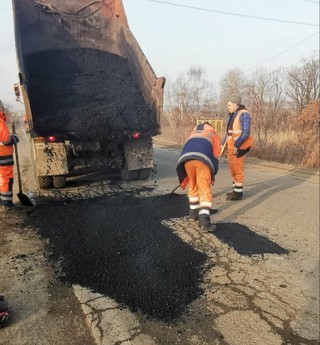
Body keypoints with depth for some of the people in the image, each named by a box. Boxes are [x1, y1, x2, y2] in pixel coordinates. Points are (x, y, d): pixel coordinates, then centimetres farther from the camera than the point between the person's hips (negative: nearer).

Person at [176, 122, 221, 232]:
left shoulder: (193, 133, 42)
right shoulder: (214, 135, 32)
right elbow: (215, 157, 23)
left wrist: (189, 177, 45)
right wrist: (213, 175, 32)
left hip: (186, 159, 3)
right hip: (203, 159, -3)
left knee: (193, 187, 22)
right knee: (205, 190, 0)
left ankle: (193, 213, 34)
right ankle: (204, 220, -11)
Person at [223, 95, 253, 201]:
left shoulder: (243, 114, -13)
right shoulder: (233, 115, 15)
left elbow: (246, 133, -20)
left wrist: (236, 145, -23)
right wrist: (223, 143, 16)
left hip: (238, 146, -9)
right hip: (232, 146, 9)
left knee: (237, 169, -4)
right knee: (233, 168, 15)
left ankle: (238, 193, 5)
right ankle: (235, 190, 27)